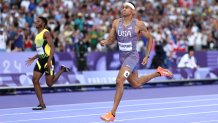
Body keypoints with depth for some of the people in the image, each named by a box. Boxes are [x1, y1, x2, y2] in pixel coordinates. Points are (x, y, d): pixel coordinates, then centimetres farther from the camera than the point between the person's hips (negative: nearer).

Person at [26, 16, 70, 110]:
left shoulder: (46, 33, -10)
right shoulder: (38, 35, 17)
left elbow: (52, 47, -19)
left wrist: (49, 60, -28)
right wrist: (33, 59, 22)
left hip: (48, 60, -8)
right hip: (40, 60, 8)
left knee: (49, 83, -6)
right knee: (35, 80, -7)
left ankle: (62, 70, 18)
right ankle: (42, 104, -5)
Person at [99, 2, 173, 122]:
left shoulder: (139, 24, -11)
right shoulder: (116, 23, 0)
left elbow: (150, 38, 1)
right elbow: (111, 40, 5)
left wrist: (147, 56, -2)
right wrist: (104, 42, -19)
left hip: (132, 57, -7)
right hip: (122, 57, 7)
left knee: (119, 81, -24)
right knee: (135, 84, 21)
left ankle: (112, 113, -19)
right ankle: (158, 72, 45)